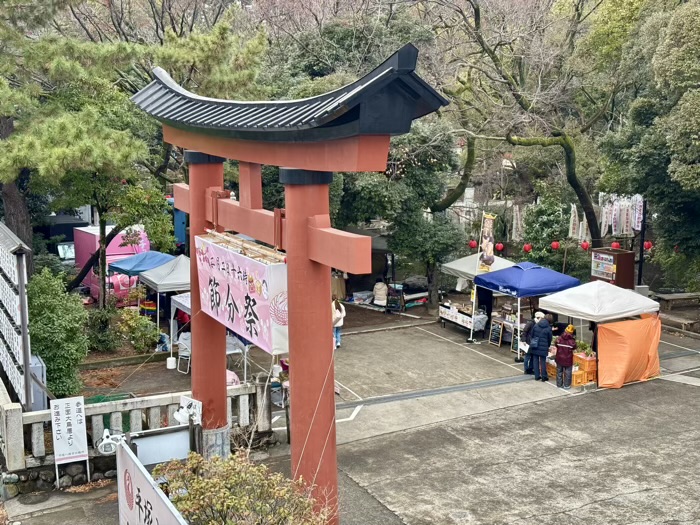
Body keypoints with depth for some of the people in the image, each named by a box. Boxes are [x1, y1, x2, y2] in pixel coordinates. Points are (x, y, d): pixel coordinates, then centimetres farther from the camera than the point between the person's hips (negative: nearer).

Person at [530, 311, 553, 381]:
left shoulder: (536, 325, 0)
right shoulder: (548, 328, -9)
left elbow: (531, 335, 7)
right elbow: (550, 339, 0)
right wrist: (548, 347, 16)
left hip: (534, 346, 3)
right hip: (543, 347, -3)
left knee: (535, 361, 11)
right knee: (543, 362, 6)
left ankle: (537, 376, 15)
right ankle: (544, 377, 11)